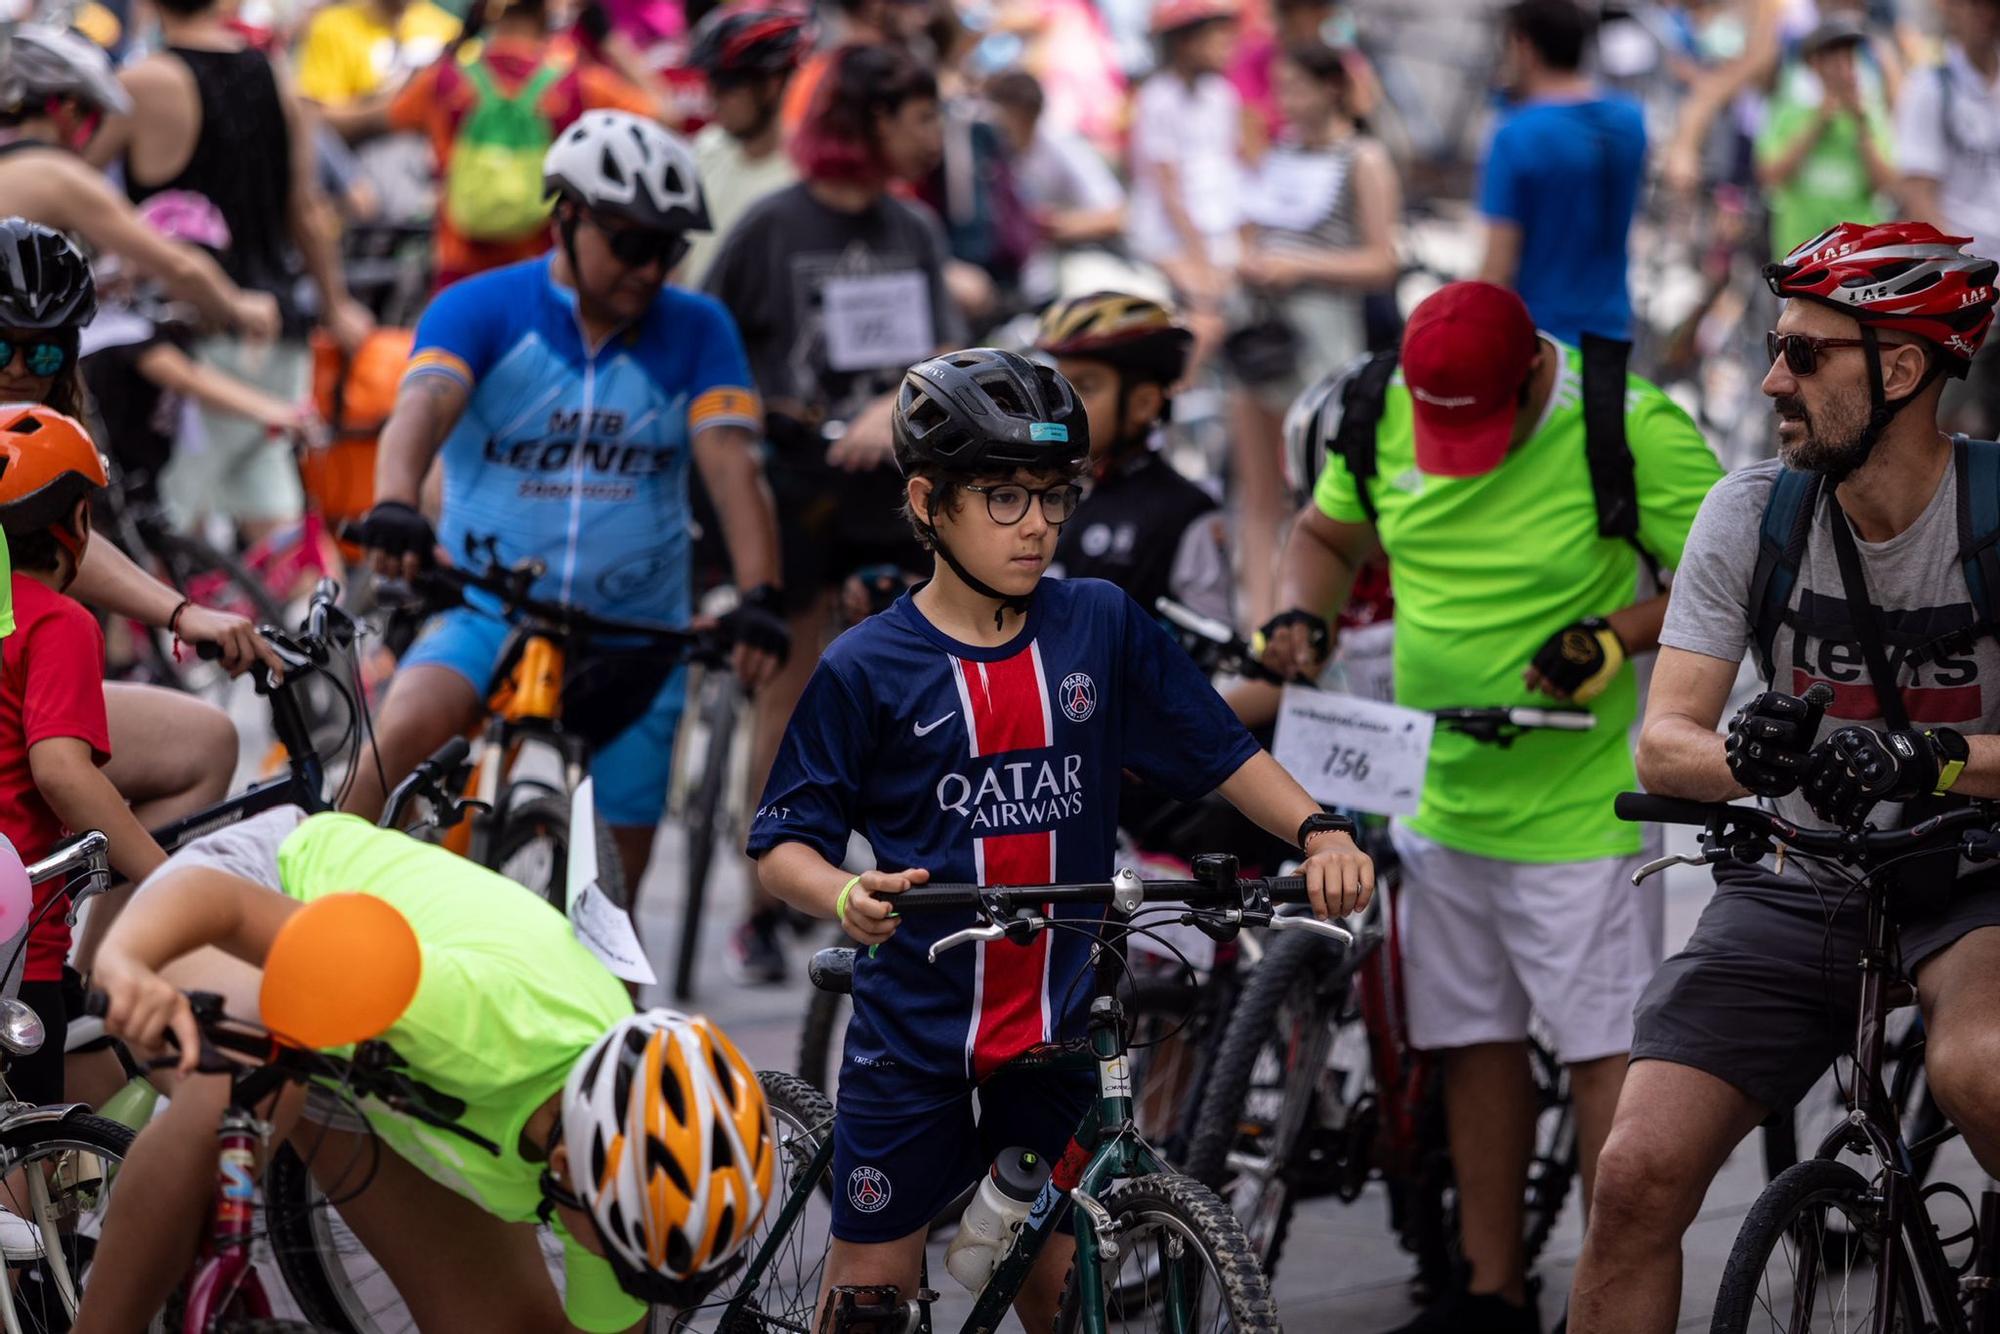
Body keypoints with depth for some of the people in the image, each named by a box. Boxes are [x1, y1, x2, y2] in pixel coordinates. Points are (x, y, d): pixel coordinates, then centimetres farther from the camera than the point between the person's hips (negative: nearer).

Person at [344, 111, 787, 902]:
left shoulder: (695, 332, 3)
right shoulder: (482, 310, -3)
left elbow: (730, 464, -9)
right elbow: (423, 406, -21)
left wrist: (759, 597, -27)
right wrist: (394, 508, -43)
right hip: (489, 613, -2)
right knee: (406, 729, -32)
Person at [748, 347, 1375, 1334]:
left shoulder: (1101, 627, 1)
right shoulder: (868, 668, -7)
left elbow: (1220, 753, 5)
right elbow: (782, 843, -6)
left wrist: (1319, 831, -12)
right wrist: (845, 898, -27)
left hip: (1056, 1026, 2)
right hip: (912, 1027, -2)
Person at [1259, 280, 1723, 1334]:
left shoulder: (1632, 429, -16)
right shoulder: (1388, 417, -1)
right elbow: (1325, 535, 17)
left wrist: (1615, 638, -21)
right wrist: (1299, 617, -3)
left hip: (1576, 805, -6)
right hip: (1438, 791, 6)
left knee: (1606, 1052, -5)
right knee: (1474, 1039, 13)